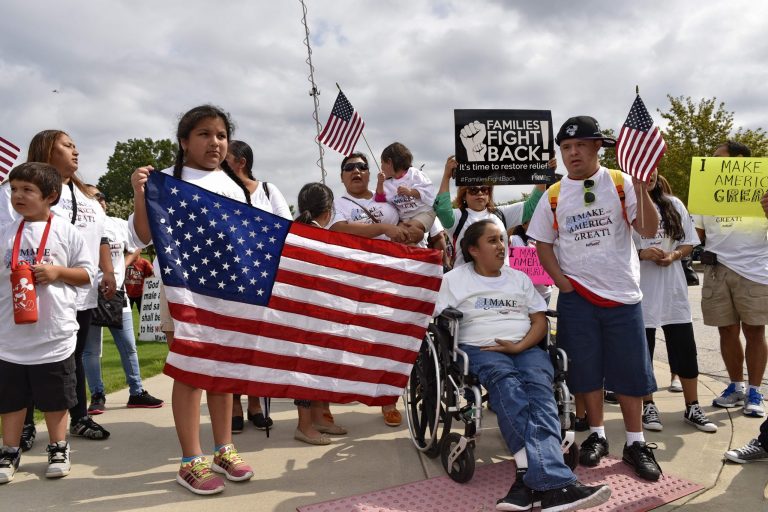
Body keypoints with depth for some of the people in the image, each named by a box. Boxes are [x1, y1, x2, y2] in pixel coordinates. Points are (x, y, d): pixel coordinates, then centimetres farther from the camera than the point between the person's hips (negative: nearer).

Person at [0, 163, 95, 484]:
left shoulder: (66, 232, -2)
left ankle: (58, 449, 27)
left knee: (55, 398, 11)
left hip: (54, 334, -2)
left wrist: (58, 271, -15)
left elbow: (88, 274, 0)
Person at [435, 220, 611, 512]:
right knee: (507, 382, -36)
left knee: (539, 389, -31)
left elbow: (540, 321, 13)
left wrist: (519, 346, -6)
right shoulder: (454, 279, 12)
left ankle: (529, 478, -48)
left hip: (526, 347, 4)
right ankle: (554, 482, -48)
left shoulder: (519, 278, 21)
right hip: (478, 349, -3)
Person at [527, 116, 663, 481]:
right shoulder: (554, 195, 3)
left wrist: (641, 187, -20)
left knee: (631, 367, 4)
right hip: (576, 295, 1)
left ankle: (635, 442, 19)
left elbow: (649, 229, -8)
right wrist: (559, 278, -3)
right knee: (586, 367, 8)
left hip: (622, 292, -1)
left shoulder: (621, 183, -2)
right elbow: (543, 243, 9)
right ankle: (597, 435, 25)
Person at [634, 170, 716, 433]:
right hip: (640, 291, -3)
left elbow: (689, 243, 10)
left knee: (685, 350, 7)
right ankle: (648, 406, 23)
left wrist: (673, 256, -9)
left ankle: (692, 408, 22)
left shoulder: (674, 204, 8)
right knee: (642, 350, 7)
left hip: (673, 289, 4)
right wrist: (641, 254, -19)